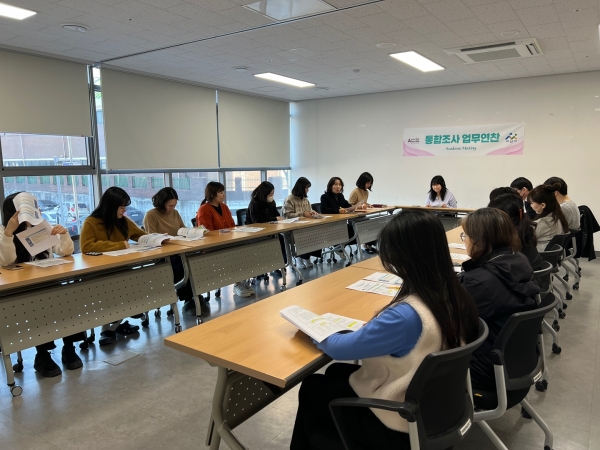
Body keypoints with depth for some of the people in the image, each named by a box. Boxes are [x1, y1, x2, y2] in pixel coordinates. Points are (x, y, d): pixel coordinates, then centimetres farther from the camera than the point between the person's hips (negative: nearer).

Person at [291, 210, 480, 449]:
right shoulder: (455, 296, -10)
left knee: (311, 388, 14)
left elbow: (340, 349, -20)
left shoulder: (406, 315, -35)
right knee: (336, 372, 24)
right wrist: (370, 327, 7)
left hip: (400, 427, -7)